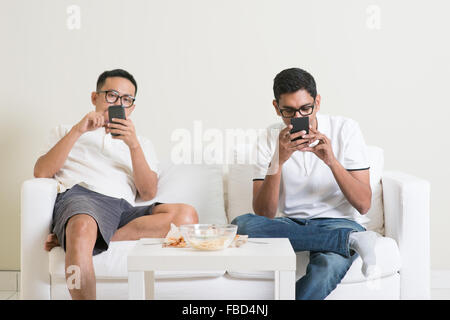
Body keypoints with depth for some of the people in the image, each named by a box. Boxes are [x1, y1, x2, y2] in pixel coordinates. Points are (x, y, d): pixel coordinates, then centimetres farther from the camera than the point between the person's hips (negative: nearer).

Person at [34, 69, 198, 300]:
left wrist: (133, 145, -2)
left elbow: (148, 193, 11)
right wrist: (77, 131, 1)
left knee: (186, 215, -26)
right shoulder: (66, 132, 28)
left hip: (123, 209, 4)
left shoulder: (141, 144, 31)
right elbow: (41, 173, 8)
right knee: (83, 227, -41)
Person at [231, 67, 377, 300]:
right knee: (241, 224, -29)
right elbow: (263, 214, -11)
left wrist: (331, 161, -23)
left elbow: (363, 205, -9)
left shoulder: (345, 129, -4)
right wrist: (278, 160, -23)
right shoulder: (269, 140, -1)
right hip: (290, 224, 4)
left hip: (338, 222, -3)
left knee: (326, 266, -38)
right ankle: (351, 240, -24)